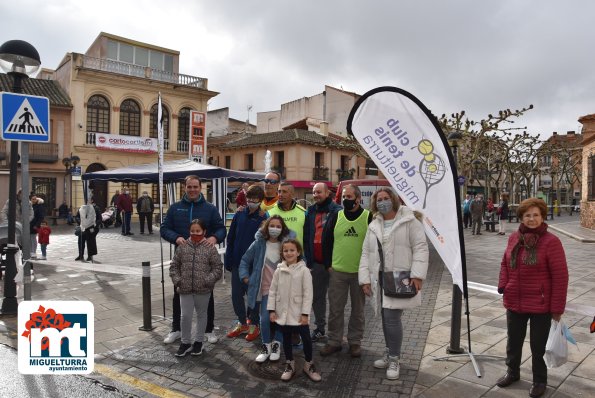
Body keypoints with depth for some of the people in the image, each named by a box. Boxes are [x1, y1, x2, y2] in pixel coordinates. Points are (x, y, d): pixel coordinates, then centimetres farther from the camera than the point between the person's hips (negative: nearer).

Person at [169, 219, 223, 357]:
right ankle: (185, 343, 23)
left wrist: (208, 280, -15)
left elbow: (218, 268, -6)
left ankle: (198, 342, 30)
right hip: (185, 289, 2)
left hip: (203, 290, -1)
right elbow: (174, 266, 8)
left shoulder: (210, 248, -7)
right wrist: (177, 280, -3)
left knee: (201, 315, 14)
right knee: (185, 316, 5)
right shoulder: (182, 247, 1)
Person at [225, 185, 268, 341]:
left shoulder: (264, 218, -9)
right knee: (236, 295, 12)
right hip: (237, 263, 4)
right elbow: (230, 238, 6)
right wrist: (228, 260, 4)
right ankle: (242, 323, 31)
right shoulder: (240, 215, 3)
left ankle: (254, 325, 27)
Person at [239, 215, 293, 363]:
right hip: (266, 289, 0)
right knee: (265, 318, -7)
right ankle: (266, 346, 16)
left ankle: (277, 345, 25)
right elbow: (245, 261, 9)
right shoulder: (259, 244, -2)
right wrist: (245, 277, 0)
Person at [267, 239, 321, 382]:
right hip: (283, 312, 3)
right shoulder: (279, 271, -1)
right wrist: (271, 309, -1)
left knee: (306, 338, 5)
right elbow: (272, 291, 4)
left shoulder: (304, 270, -11)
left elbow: (308, 293, -11)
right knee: (286, 339, 15)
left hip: (299, 313, -3)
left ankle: (309, 364, 26)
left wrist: (305, 313, -13)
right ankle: (289, 364, 33)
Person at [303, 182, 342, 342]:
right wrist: (308, 259, 4)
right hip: (316, 262, 5)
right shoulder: (310, 212, 10)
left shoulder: (337, 211, -7)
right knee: (317, 296, 12)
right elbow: (306, 237, 10)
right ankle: (320, 327, 27)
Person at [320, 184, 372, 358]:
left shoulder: (369, 217, -4)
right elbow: (327, 242, 8)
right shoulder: (335, 217, 3)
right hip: (337, 272, 2)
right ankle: (334, 341, 23)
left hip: (361, 272, -1)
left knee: (358, 309, 11)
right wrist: (328, 264, 2)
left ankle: (355, 341, 27)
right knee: (335, 309, 8)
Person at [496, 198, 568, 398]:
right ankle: (512, 372, 41)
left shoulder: (551, 241, -15)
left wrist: (557, 308, -13)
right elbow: (505, 263, 12)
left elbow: (560, 276, -14)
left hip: (540, 306, -5)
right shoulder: (514, 237, 1)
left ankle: (539, 380, 33)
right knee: (513, 341, 20)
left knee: (538, 346, 11)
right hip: (514, 302, 5)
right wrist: (503, 285, -2)